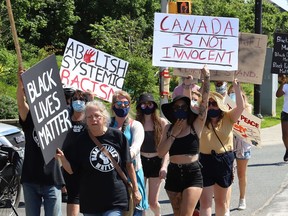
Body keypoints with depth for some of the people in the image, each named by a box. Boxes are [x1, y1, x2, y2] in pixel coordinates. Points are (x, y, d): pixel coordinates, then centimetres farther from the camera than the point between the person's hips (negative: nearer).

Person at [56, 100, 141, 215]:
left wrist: (135, 190, 9)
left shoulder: (117, 136, -3)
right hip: (91, 202, 1)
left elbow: (128, 164, 6)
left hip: (116, 201, -1)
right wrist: (62, 158, -19)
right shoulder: (80, 141, -2)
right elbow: (72, 170, 1)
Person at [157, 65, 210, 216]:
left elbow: (204, 101, -12)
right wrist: (173, 134, -9)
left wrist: (206, 78, -20)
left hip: (193, 174, -4)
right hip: (173, 174, 4)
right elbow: (161, 153, -2)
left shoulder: (195, 126, -2)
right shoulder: (168, 128, 6)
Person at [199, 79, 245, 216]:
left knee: (221, 201, 18)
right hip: (205, 162, -1)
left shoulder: (228, 118, 0)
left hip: (225, 161, 1)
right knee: (205, 202, -6)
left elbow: (240, 107, -15)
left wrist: (236, 87, -23)